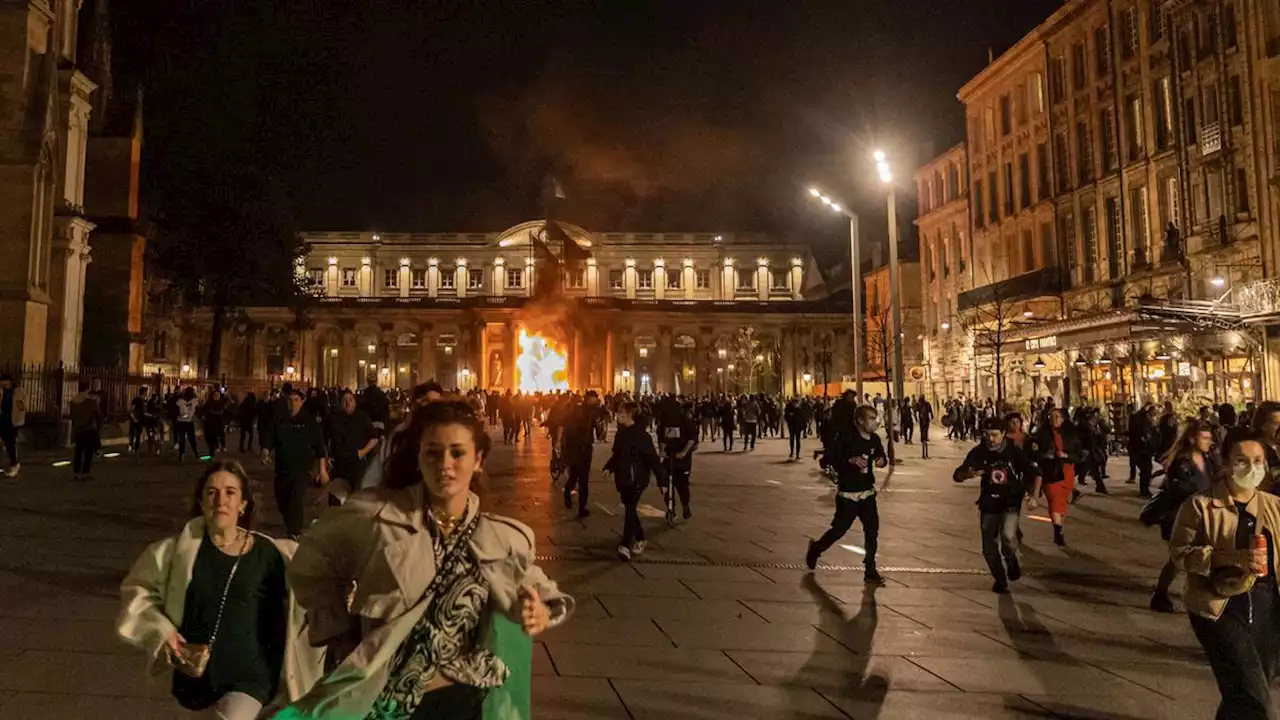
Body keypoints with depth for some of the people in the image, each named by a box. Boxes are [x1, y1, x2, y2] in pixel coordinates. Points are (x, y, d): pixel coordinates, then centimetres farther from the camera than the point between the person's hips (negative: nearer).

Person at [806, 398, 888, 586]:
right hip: (848, 494, -5)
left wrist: (882, 460, -7)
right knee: (839, 529, 3)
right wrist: (851, 460, -30)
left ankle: (871, 572, 15)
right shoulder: (846, 437, -17)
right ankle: (816, 548, 32)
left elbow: (881, 456, 17)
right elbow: (830, 457, -17)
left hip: (868, 492, 5)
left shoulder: (875, 439, 1)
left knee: (872, 531, 3)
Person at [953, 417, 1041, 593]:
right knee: (989, 549, 6)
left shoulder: (1014, 451, -14)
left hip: (1011, 503, -2)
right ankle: (1000, 579, 35)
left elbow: (1035, 472, -1)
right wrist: (969, 474, -34)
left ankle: (1011, 561, 8)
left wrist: (1034, 495, -14)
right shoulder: (979, 452, -11)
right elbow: (957, 475, -12)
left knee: (1008, 536, -27)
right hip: (988, 504, 2)